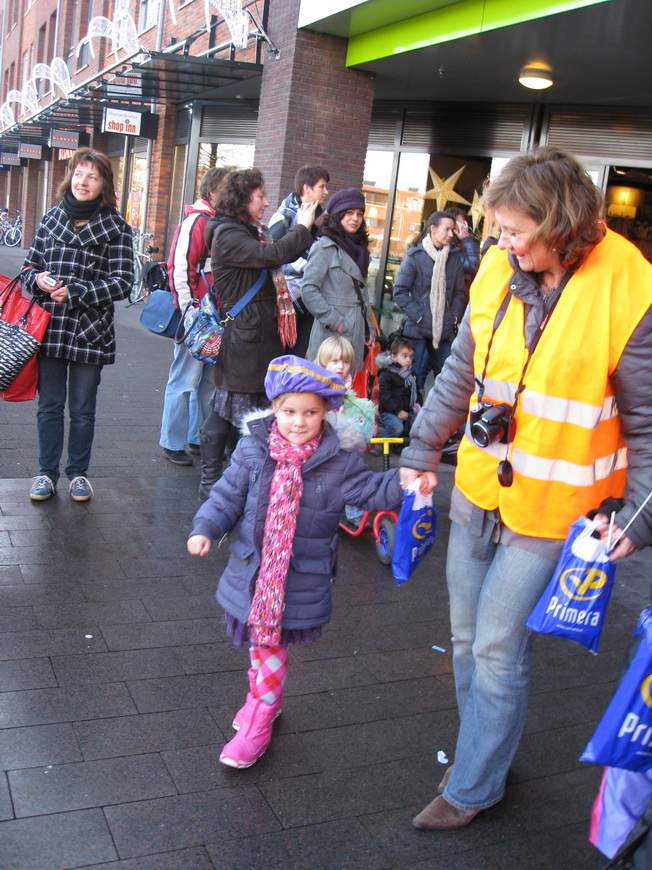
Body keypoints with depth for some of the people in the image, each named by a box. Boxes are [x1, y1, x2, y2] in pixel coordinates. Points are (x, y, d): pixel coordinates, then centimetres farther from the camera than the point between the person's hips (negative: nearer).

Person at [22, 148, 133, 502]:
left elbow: (122, 282, -7)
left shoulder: (115, 228, -3)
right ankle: (47, 473, 23)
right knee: (49, 405, 10)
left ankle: (78, 473, 24)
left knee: (82, 409, 9)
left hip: (90, 332, -3)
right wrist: (39, 280, -9)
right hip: (49, 328, 3)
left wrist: (74, 293, -15)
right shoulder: (51, 218, 8)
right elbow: (30, 265, 14)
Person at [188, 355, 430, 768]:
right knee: (261, 641, 19)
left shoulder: (338, 462, -7)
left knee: (270, 645, 5)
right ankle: (266, 698, 45)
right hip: (252, 572, 3)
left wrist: (403, 480, -19)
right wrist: (206, 529, -12)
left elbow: (372, 490, -3)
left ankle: (257, 726, 23)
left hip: (301, 581, -2)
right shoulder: (252, 451, -5)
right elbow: (228, 497, 0)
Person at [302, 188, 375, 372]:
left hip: (356, 333, 7)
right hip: (332, 334, -7)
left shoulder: (358, 247, 17)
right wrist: (334, 321, -14)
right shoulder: (325, 246, -7)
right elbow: (309, 290, -14)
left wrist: (369, 328, 17)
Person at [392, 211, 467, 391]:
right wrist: (417, 316, -10)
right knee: (414, 377, 0)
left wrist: (455, 316, 2)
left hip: (445, 330, 3)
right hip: (418, 329, -3)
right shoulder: (415, 256, -3)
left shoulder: (455, 257, 7)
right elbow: (400, 291, -5)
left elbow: (460, 292, 14)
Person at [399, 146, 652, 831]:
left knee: (497, 652, 5)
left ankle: (473, 787, 27)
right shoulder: (499, 267, -2)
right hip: (477, 492, 6)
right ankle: (482, 751, 41)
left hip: (548, 513, -5)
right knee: (468, 638, 17)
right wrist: (422, 451, 11)